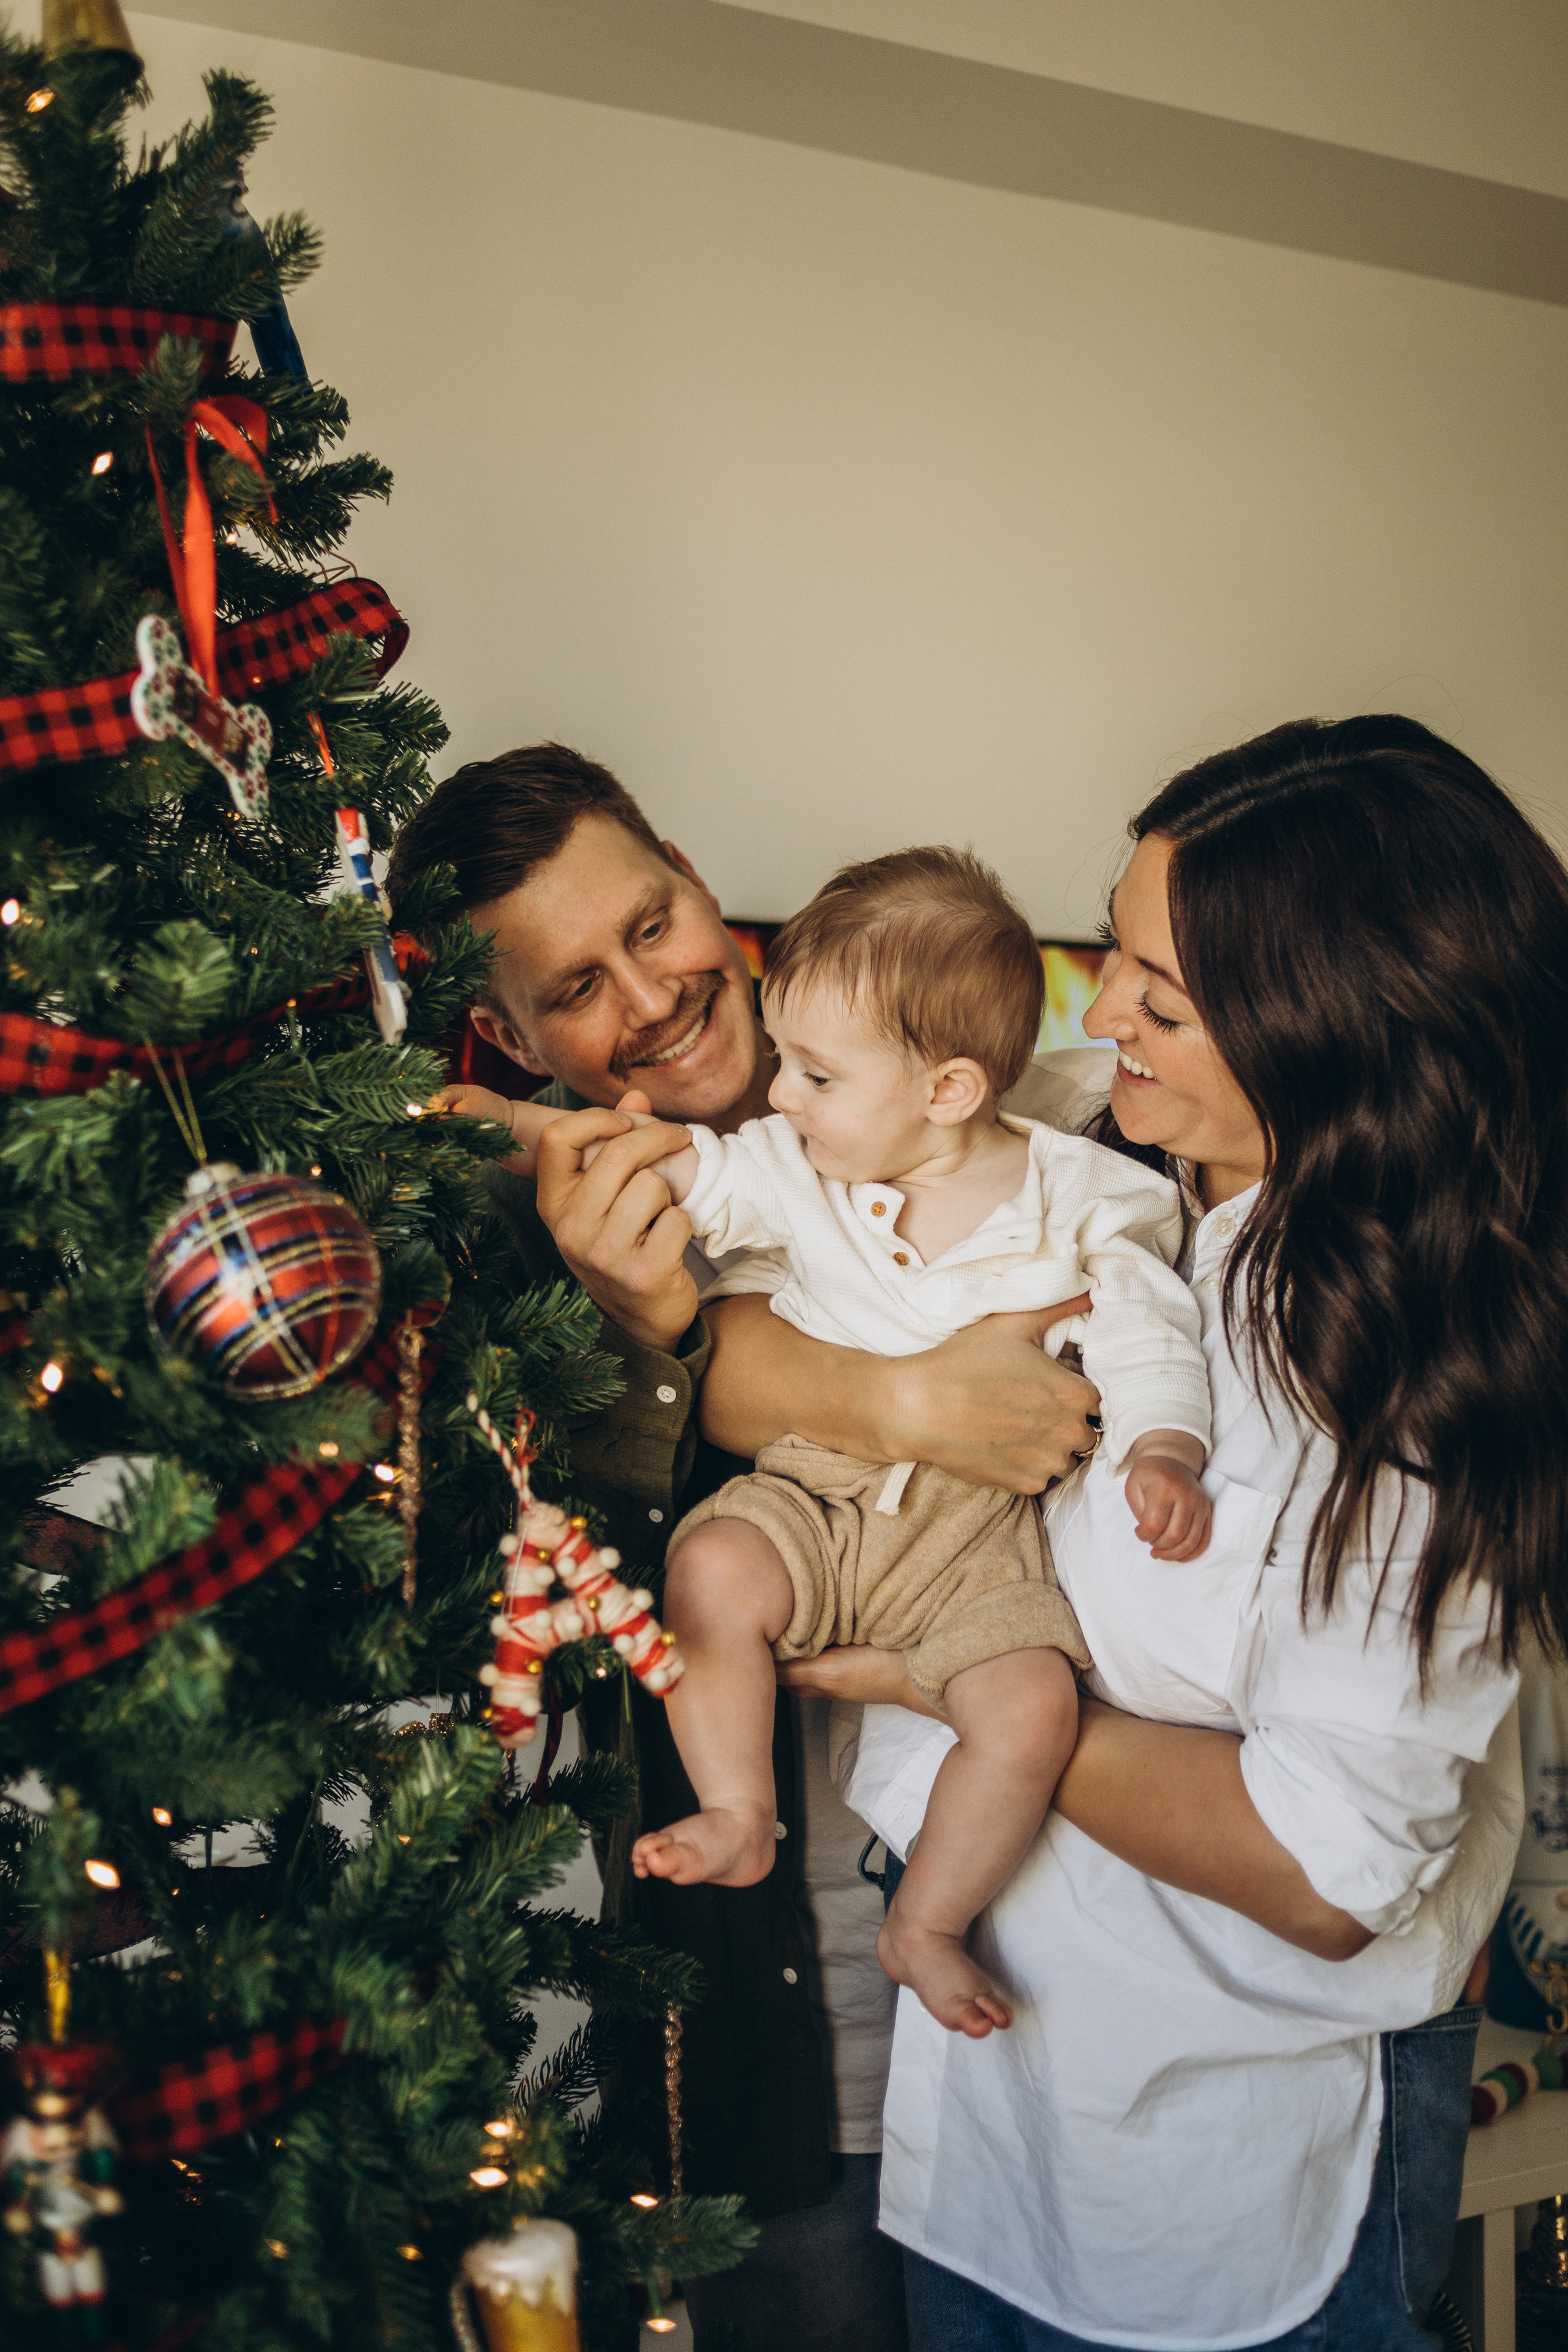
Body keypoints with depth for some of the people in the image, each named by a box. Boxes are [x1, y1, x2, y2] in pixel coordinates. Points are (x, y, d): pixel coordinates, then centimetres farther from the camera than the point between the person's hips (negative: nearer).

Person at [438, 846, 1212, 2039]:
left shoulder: (1075, 1199, -5)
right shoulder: (797, 1166, 2)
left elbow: (1146, 1333, -3)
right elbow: (684, 1170, 5)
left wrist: (1161, 1452, -21)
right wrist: (526, 1124, -4)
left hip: (979, 1532, -2)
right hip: (815, 1492, 2)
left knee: (1032, 1708, -23)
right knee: (711, 1572, -27)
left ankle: (927, 1925, 2)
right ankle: (742, 1822, -6)